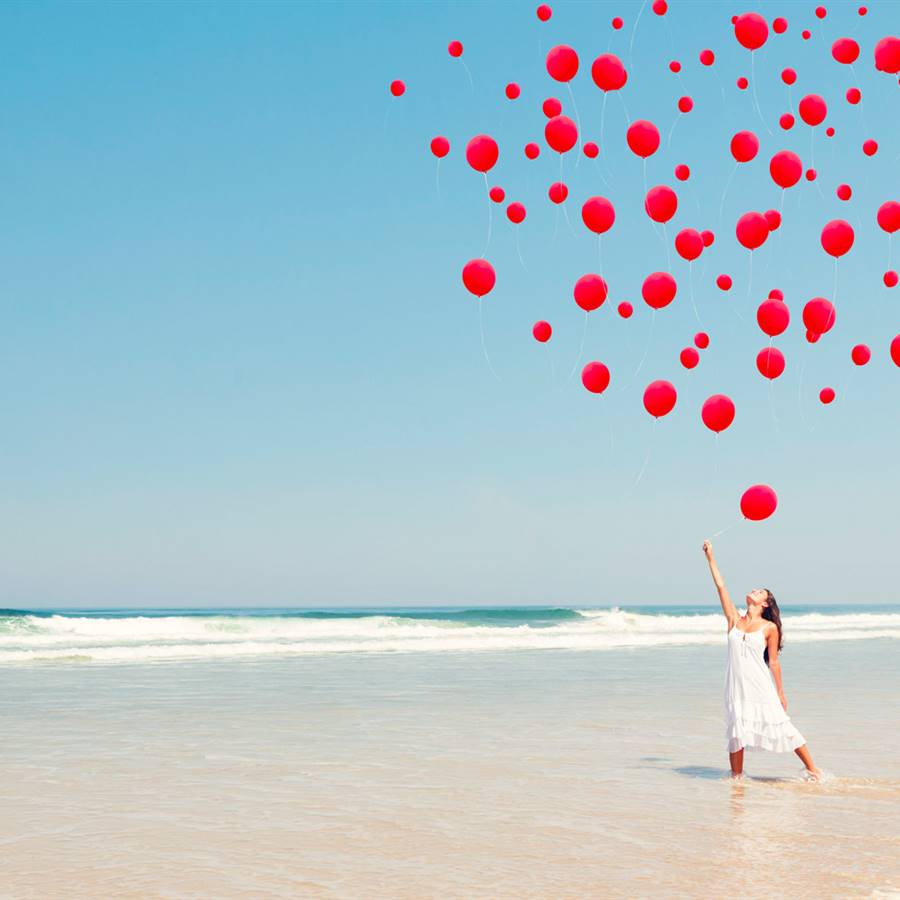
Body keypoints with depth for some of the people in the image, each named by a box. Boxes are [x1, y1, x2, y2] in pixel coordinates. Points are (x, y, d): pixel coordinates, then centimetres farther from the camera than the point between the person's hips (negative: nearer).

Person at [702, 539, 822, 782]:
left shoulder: (770, 628, -1)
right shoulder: (735, 621, 8)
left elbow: (773, 661, 2)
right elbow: (721, 586, 7)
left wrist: (780, 694, 3)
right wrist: (710, 557, 6)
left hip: (761, 686, -3)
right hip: (737, 687, 3)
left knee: (782, 727, -3)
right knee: (736, 733, 2)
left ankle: (812, 769, 8)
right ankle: (736, 777, 13)